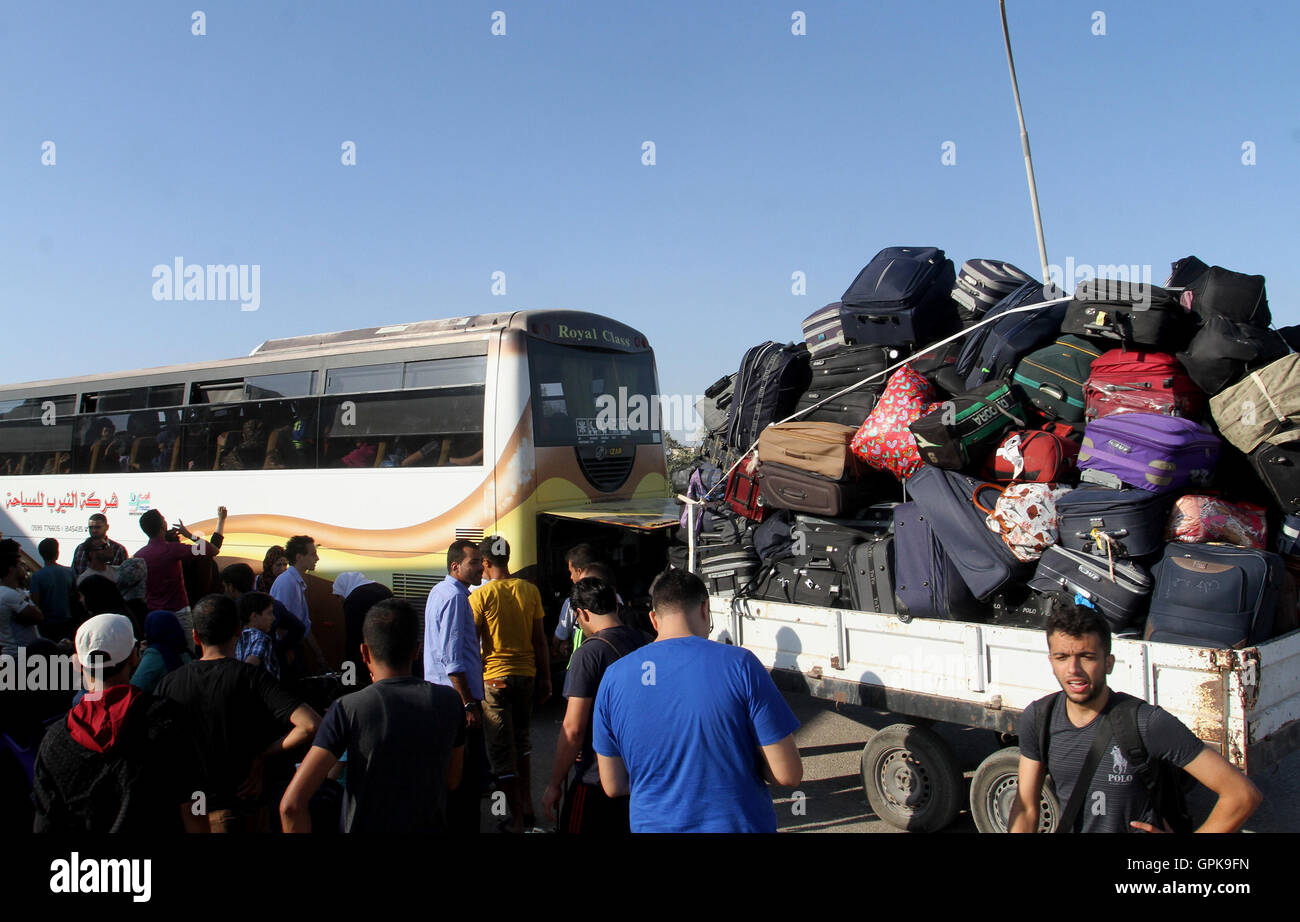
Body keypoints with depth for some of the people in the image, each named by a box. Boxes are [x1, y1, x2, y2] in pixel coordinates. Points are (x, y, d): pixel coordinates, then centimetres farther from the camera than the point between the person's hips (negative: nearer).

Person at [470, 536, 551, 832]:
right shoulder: (530, 590, 1)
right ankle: (527, 806, 27)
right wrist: (545, 678, 12)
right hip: (526, 674, 4)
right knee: (522, 741, 22)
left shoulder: (479, 595, -10)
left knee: (501, 749, 3)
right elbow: (539, 640, 4)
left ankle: (516, 818, 4)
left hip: (494, 677, -4)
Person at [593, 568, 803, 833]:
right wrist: (744, 758, 6)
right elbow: (788, 774, -14)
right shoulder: (740, 664, -15)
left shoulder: (613, 677, -5)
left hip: (654, 823, 3)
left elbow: (613, 786, 2)